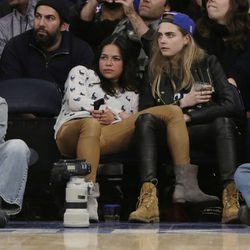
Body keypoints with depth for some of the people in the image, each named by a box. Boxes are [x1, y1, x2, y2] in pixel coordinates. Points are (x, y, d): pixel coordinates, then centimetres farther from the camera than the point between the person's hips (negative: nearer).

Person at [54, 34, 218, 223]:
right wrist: (118, 115, 5)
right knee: (91, 124, -46)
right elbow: (74, 100, 5)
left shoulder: (131, 94, 33)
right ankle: (88, 203, -60)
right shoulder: (81, 73, 26)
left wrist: (114, 118, -4)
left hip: (105, 138, 4)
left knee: (171, 112, -9)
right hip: (71, 131, -4)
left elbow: (132, 125, 18)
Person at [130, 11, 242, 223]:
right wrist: (181, 103, -10)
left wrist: (187, 117, -14)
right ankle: (148, 199, -45)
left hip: (204, 133, -1)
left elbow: (230, 104, -9)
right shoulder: (154, 71, 10)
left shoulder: (207, 64, 4)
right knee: (146, 121, -29)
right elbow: (144, 111, 0)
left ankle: (231, 198, -46)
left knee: (224, 122, -34)